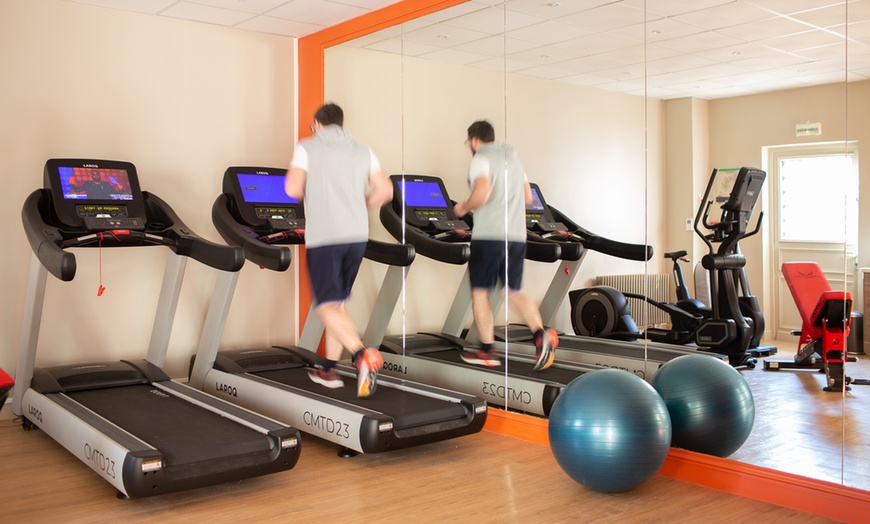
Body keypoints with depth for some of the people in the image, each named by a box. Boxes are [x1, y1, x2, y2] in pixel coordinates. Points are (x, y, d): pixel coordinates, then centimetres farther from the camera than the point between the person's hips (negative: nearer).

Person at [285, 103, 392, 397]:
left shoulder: (307, 147, 3)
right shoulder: (362, 152, 13)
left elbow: (293, 189, -9)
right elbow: (385, 191, 4)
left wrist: (307, 196, 13)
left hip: (323, 236, -5)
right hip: (358, 235, 5)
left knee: (327, 307, -4)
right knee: (337, 302, 17)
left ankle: (362, 355, -27)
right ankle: (329, 370, 22)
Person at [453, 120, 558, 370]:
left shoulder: (480, 160, -5)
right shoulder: (514, 159, 18)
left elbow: (481, 194, -21)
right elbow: (528, 197, 23)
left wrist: (464, 207, -3)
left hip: (489, 236, -7)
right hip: (517, 235, 7)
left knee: (480, 293, 7)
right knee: (514, 292, 13)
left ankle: (486, 352, 10)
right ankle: (541, 335, -10)